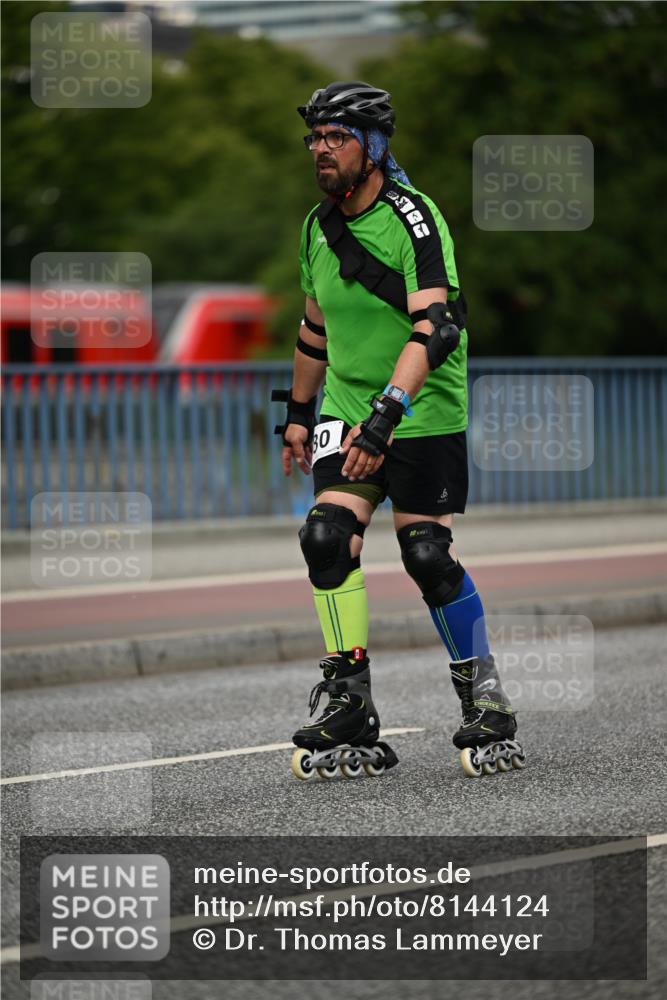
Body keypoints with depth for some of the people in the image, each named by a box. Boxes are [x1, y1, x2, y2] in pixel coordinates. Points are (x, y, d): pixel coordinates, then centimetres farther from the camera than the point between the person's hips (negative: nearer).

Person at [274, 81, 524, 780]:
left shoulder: (412, 218, -17)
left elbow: (435, 327, -27)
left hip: (423, 414, -6)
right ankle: (349, 708, -7)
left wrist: (386, 415, -36)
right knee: (328, 537, -13)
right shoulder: (319, 226, 7)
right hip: (345, 409, 6)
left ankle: (485, 699, 11)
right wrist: (298, 413, 24)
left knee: (427, 556, -8)